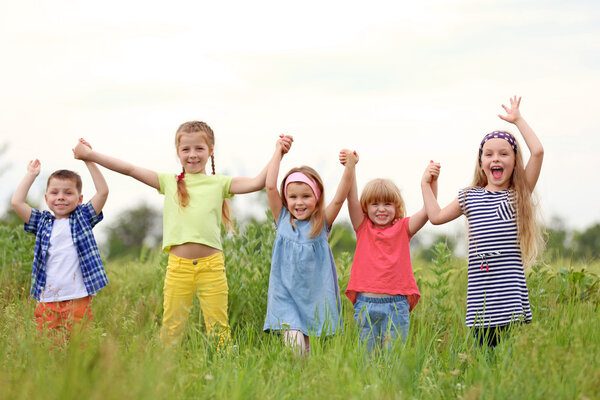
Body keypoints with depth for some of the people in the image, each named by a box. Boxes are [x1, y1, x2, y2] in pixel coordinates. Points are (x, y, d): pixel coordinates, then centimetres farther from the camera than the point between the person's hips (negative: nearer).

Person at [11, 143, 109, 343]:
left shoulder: (83, 218, 10)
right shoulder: (42, 222, 14)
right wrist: (31, 175, 12)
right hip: (47, 300, 2)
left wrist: (89, 161, -1)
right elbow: (16, 202, 5)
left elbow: (103, 192, 1)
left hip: (78, 299, -2)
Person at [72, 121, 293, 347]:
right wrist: (90, 154, 7)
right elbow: (130, 170, 9)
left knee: (218, 326, 2)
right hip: (178, 266, 1)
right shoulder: (169, 182, 11)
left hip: (211, 265, -1)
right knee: (171, 326, 2)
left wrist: (278, 154, -14)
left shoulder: (219, 183, 8)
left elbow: (256, 183, -3)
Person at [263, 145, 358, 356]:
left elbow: (339, 198, -11)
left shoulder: (322, 224, 3)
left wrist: (349, 167, -22)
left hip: (315, 298, 1)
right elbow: (270, 186, -3)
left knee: (311, 350, 3)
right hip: (285, 295, 0)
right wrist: (279, 152, 1)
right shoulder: (283, 220, 4)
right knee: (294, 341, -17)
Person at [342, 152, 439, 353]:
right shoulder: (363, 228, 9)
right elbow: (352, 200, -4)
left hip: (396, 305, -1)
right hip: (365, 304, 1)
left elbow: (429, 210, -5)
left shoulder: (403, 228, 8)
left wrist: (431, 182, -22)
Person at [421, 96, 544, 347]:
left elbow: (537, 152, -4)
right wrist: (426, 184, 25)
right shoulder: (470, 197, 14)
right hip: (480, 295, 2)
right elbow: (437, 216, 19)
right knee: (484, 349, 1)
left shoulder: (519, 194, 7)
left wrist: (518, 120, 3)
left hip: (511, 288, -2)